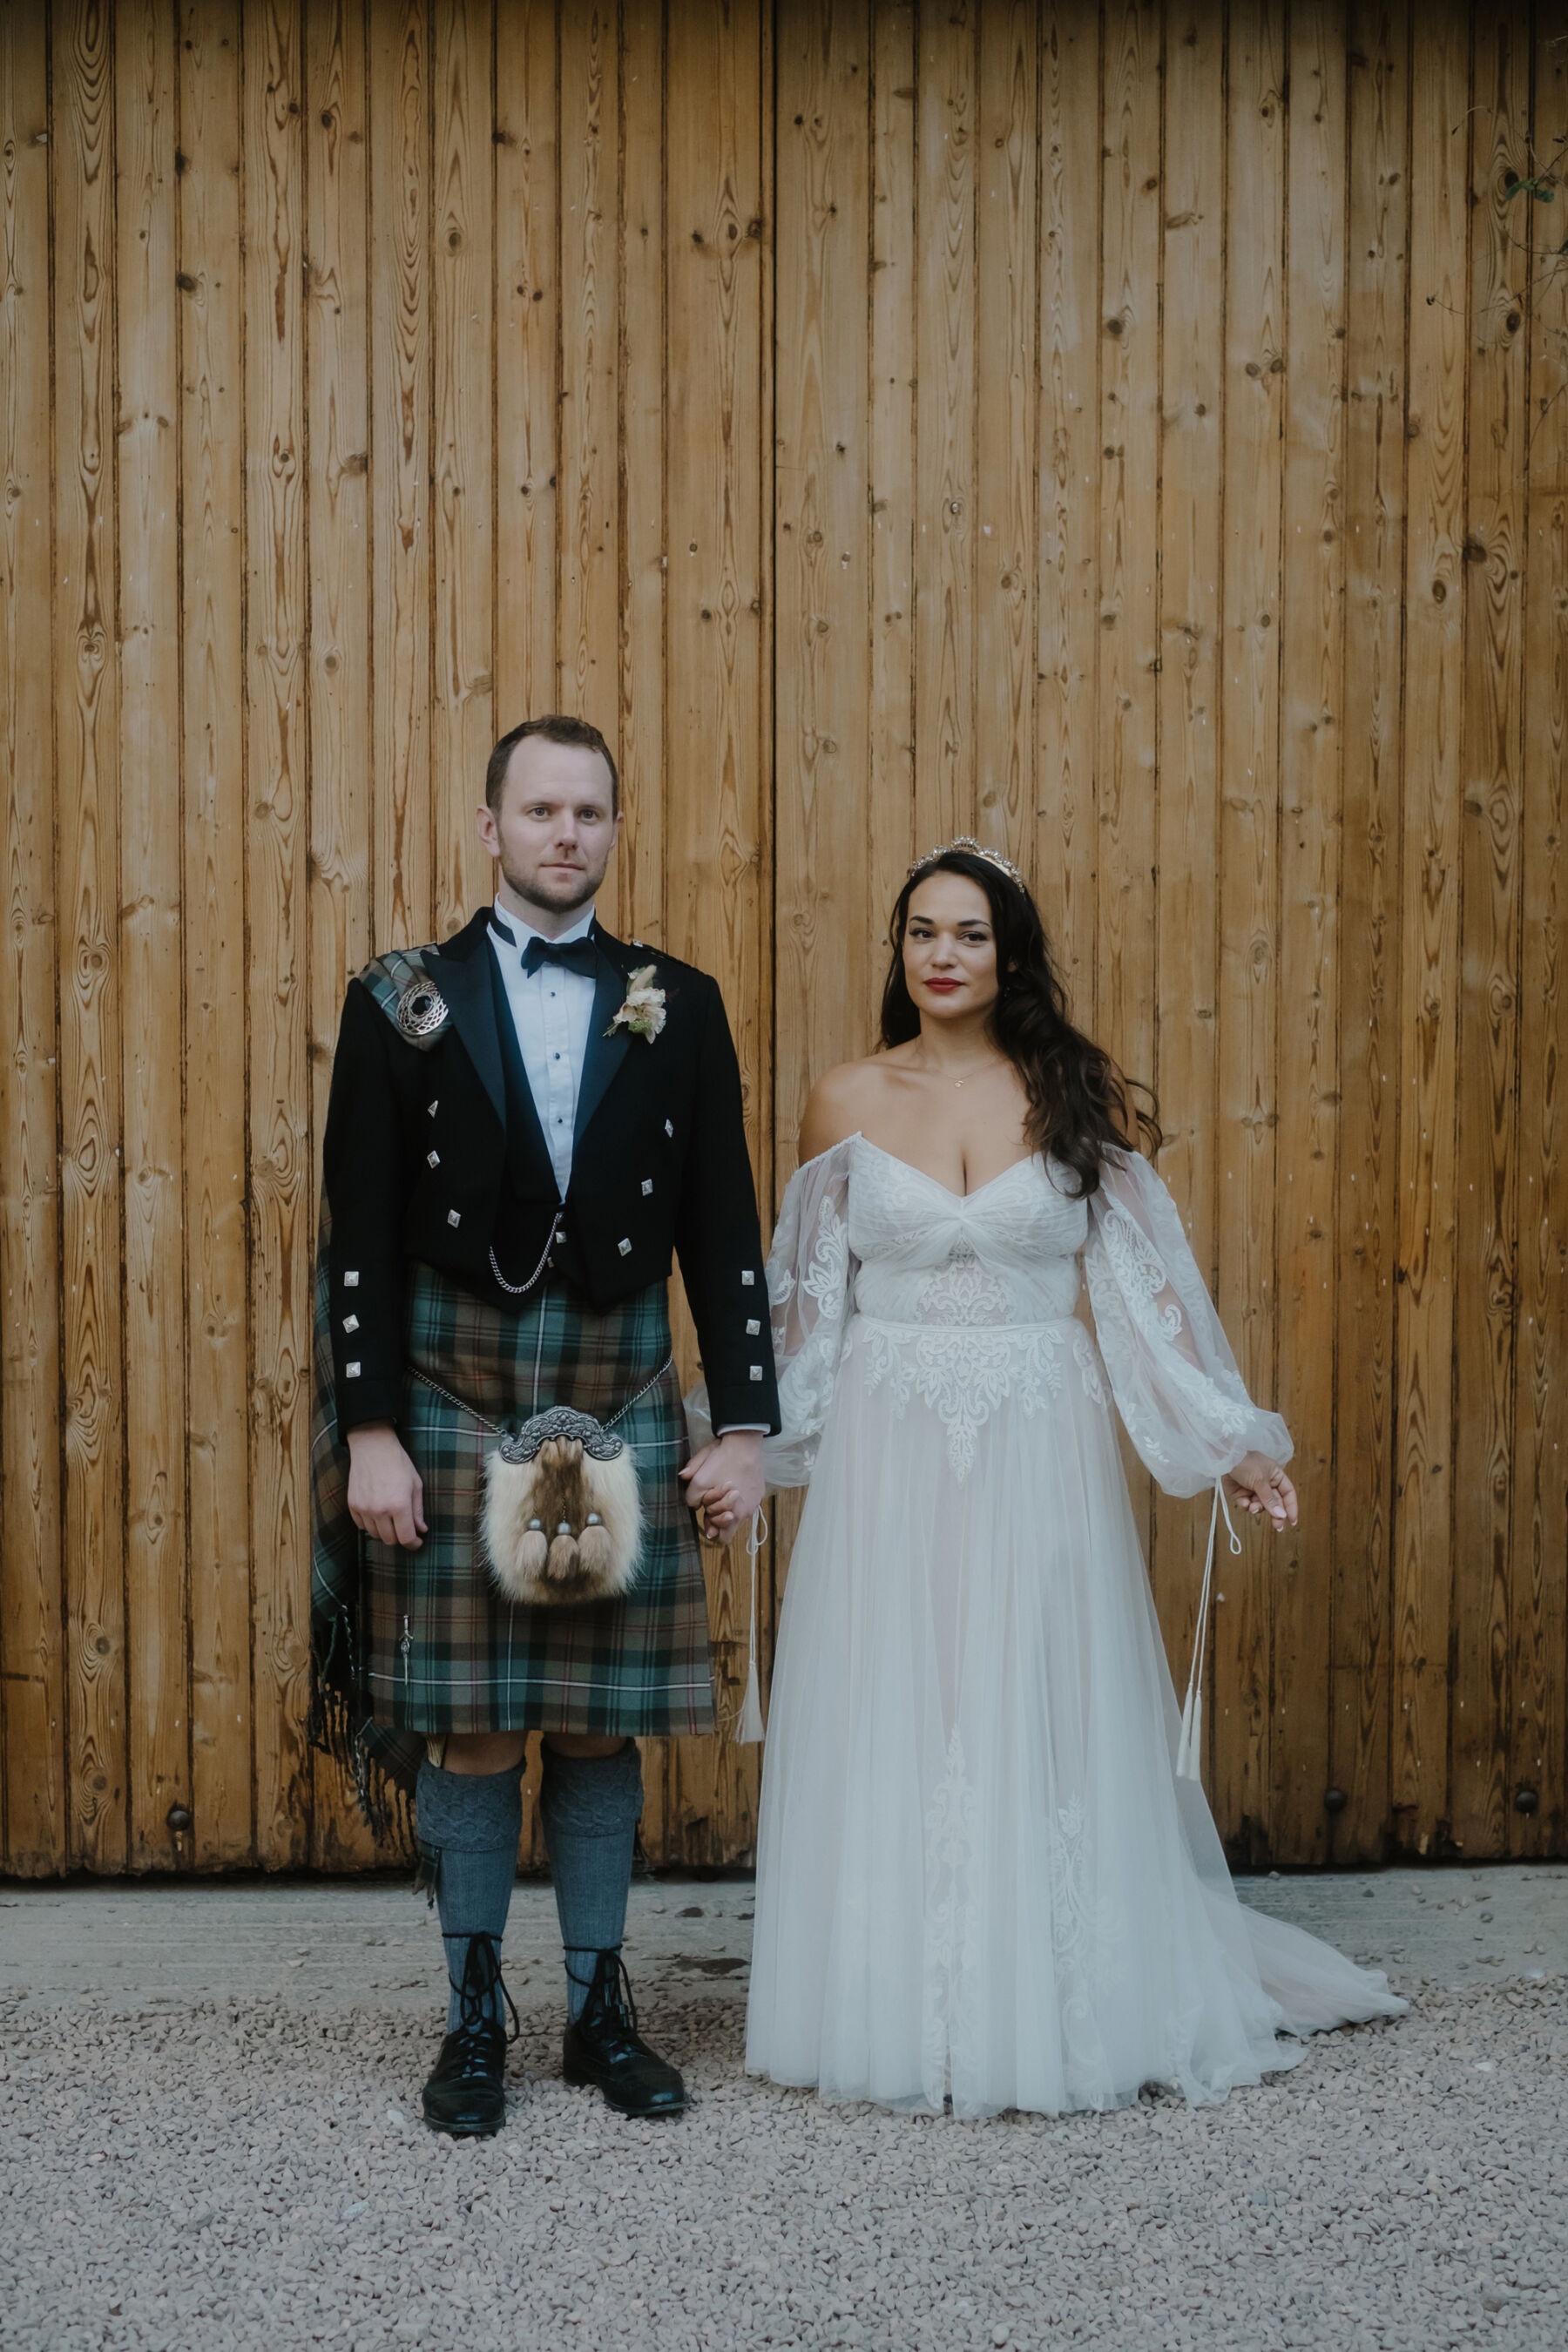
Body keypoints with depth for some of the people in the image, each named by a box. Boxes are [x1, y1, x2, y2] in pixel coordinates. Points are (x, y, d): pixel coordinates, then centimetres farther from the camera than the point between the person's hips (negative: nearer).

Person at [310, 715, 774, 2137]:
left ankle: (602, 2010, 22)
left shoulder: (679, 1007, 6)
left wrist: (746, 1426, 1)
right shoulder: (403, 1004, 2)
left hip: (625, 1410, 1)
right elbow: (361, 1242, -1)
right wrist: (369, 1431, -7)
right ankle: (476, 2022, 18)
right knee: (469, 1734, 3)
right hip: (454, 1410, -1)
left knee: (604, 1728, 8)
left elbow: (724, 1233, 5)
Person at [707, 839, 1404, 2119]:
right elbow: (804, 1296, 9)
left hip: (1040, 1449, 0)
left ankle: (1052, 2012, 18)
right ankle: (898, 2010, 16)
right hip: (887, 1450, 1)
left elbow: (1144, 1279, 2)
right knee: (886, 1722, 4)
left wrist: (1230, 1441, -1)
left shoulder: (1082, 1094, 2)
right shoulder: (846, 1101, 4)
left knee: (1040, 1720, 3)